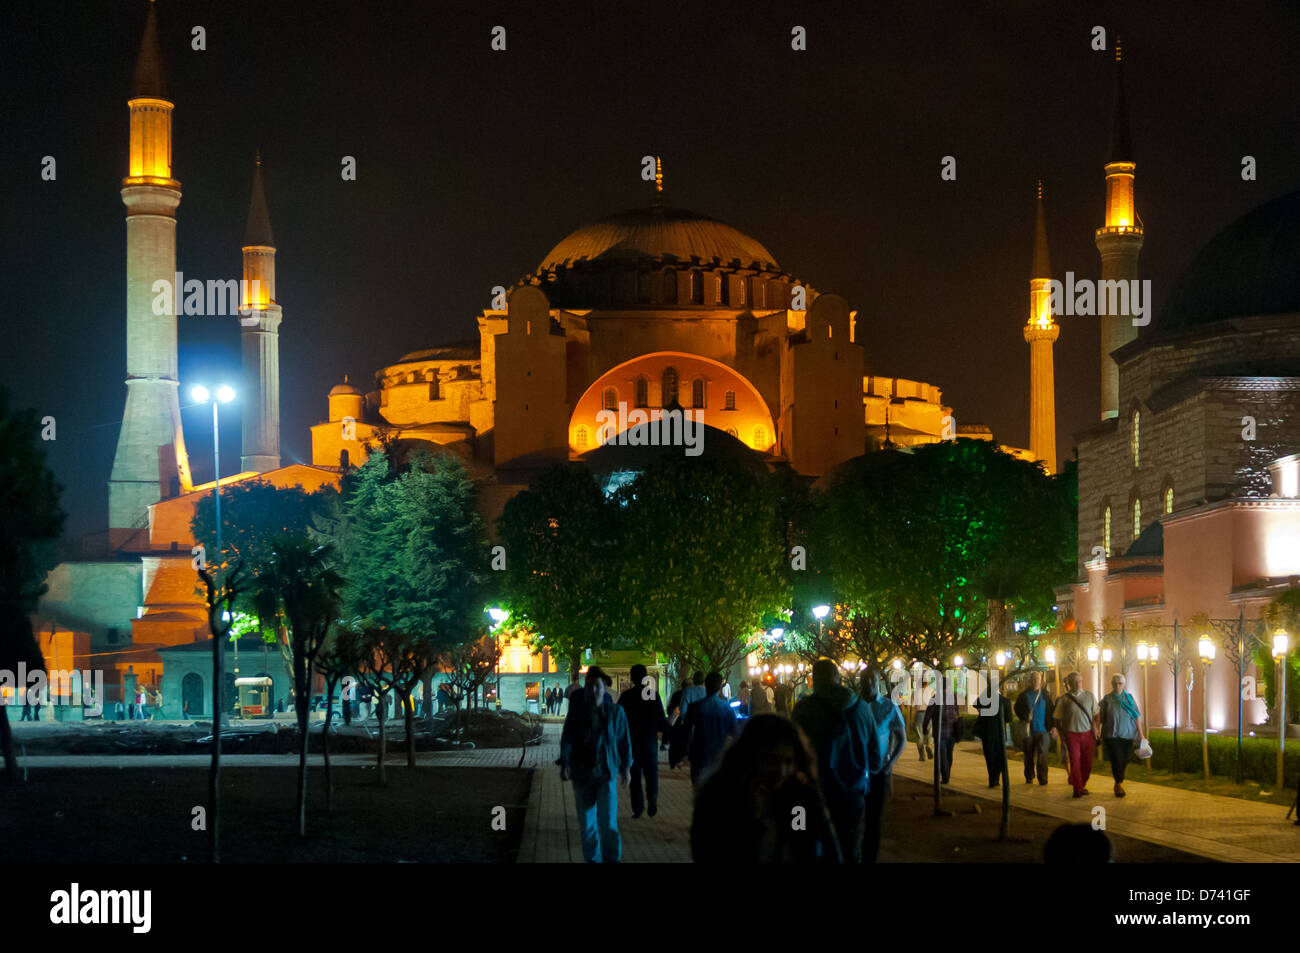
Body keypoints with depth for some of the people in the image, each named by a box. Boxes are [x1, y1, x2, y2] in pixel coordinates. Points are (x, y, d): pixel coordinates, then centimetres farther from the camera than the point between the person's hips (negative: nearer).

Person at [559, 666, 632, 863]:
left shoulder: (615, 712, 1)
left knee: (608, 821, -11)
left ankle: (612, 858, 3)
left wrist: (625, 767, 13)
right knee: (587, 823, 7)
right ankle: (592, 858, 21)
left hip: (606, 773, -1)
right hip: (582, 774, 1)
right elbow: (567, 738, -3)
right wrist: (564, 764, -15)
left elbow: (624, 741, 10)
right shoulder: (576, 712, 1)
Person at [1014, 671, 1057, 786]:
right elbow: (1018, 709, 8)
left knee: (1042, 755, -12)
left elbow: (1052, 711, 6)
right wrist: (1025, 716, -11)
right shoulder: (1024, 695, 5)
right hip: (1029, 729, 2)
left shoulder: (1046, 695, 5)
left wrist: (1053, 726, -2)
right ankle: (1029, 777, 24)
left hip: (1043, 729, -2)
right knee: (1029, 755, 9)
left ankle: (1043, 779, -9)